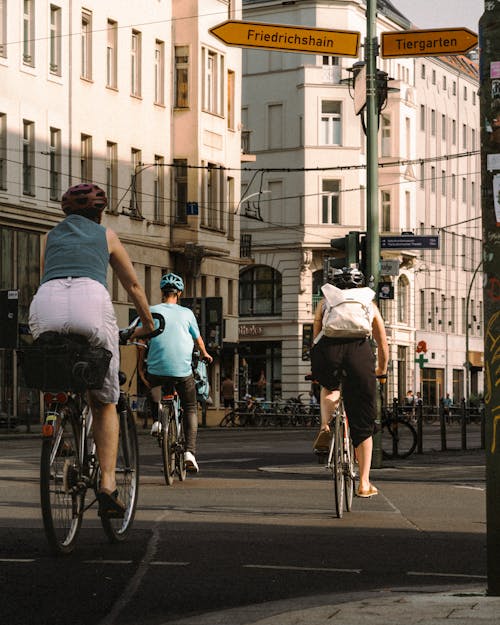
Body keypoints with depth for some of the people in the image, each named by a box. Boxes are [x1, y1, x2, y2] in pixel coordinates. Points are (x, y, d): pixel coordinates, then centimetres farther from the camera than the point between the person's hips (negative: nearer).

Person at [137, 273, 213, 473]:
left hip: (157, 371, 0)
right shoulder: (186, 313, 6)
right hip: (183, 371, 0)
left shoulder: (151, 311, 3)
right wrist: (204, 354, 39)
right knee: (190, 409, 17)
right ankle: (190, 451, 1)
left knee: (152, 382, 35)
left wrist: (140, 367, 11)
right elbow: (198, 339, 19)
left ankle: (157, 419, 10)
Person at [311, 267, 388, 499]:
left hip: (328, 348, 0)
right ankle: (364, 484, 13)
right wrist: (381, 371, 58)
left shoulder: (325, 302, 31)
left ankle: (325, 427, 10)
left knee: (329, 387, 36)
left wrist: (318, 370, 52)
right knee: (362, 423, 12)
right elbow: (383, 345, 40)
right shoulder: (369, 304, 32)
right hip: (359, 349, 0)